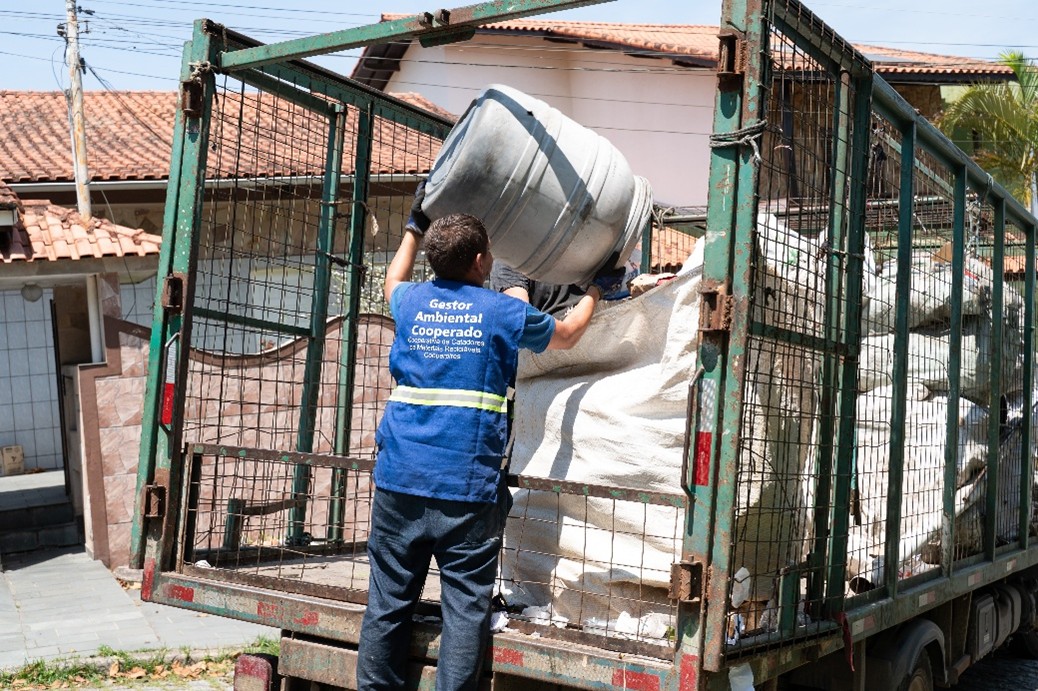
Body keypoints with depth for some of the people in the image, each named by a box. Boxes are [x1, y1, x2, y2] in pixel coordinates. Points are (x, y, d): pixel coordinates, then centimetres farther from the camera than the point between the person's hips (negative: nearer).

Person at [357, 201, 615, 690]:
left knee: (387, 603, 8)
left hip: (400, 482, 4)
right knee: (465, 607, 1)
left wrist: (415, 228, 49)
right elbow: (567, 335, 20)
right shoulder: (504, 313, 1)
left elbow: (393, 278, 36)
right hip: (467, 490, -3)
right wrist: (596, 287, 37)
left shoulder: (412, 302, 9)